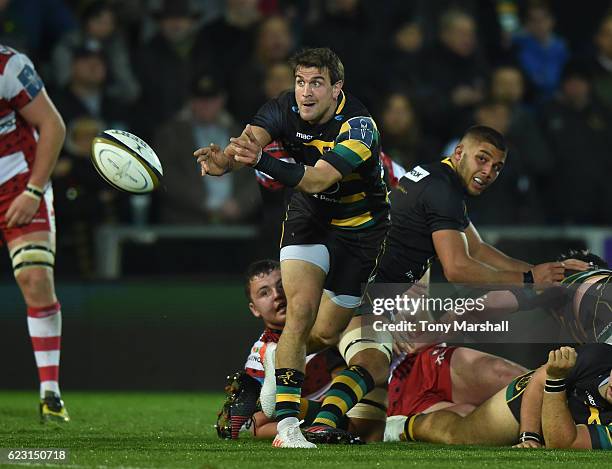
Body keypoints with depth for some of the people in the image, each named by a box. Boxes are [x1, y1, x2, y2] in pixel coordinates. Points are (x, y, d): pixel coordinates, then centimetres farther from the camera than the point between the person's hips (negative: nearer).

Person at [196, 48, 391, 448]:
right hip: (310, 219, 2)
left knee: (326, 333, 4)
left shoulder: (359, 126, -30)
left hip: (360, 228, -2)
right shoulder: (284, 110, -16)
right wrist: (223, 161, -56)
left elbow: (319, 179, -43)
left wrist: (262, 160, -58)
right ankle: (287, 424, -22)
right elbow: (247, 142, -32)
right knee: (301, 309, -20)